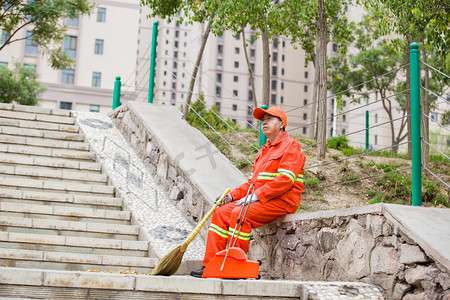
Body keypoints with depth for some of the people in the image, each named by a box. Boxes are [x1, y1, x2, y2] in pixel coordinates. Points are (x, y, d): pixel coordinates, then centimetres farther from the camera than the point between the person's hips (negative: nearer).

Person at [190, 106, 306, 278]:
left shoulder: (291, 146, -4)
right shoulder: (263, 151, 25)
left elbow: (285, 179, -17)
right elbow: (252, 182, 23)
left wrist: (256, 196, -22)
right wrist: (233, 195, 5)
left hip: (282, 200, -8)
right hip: (261, 200, 9)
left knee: (240, 213, -29)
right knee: (221, 213, -7)